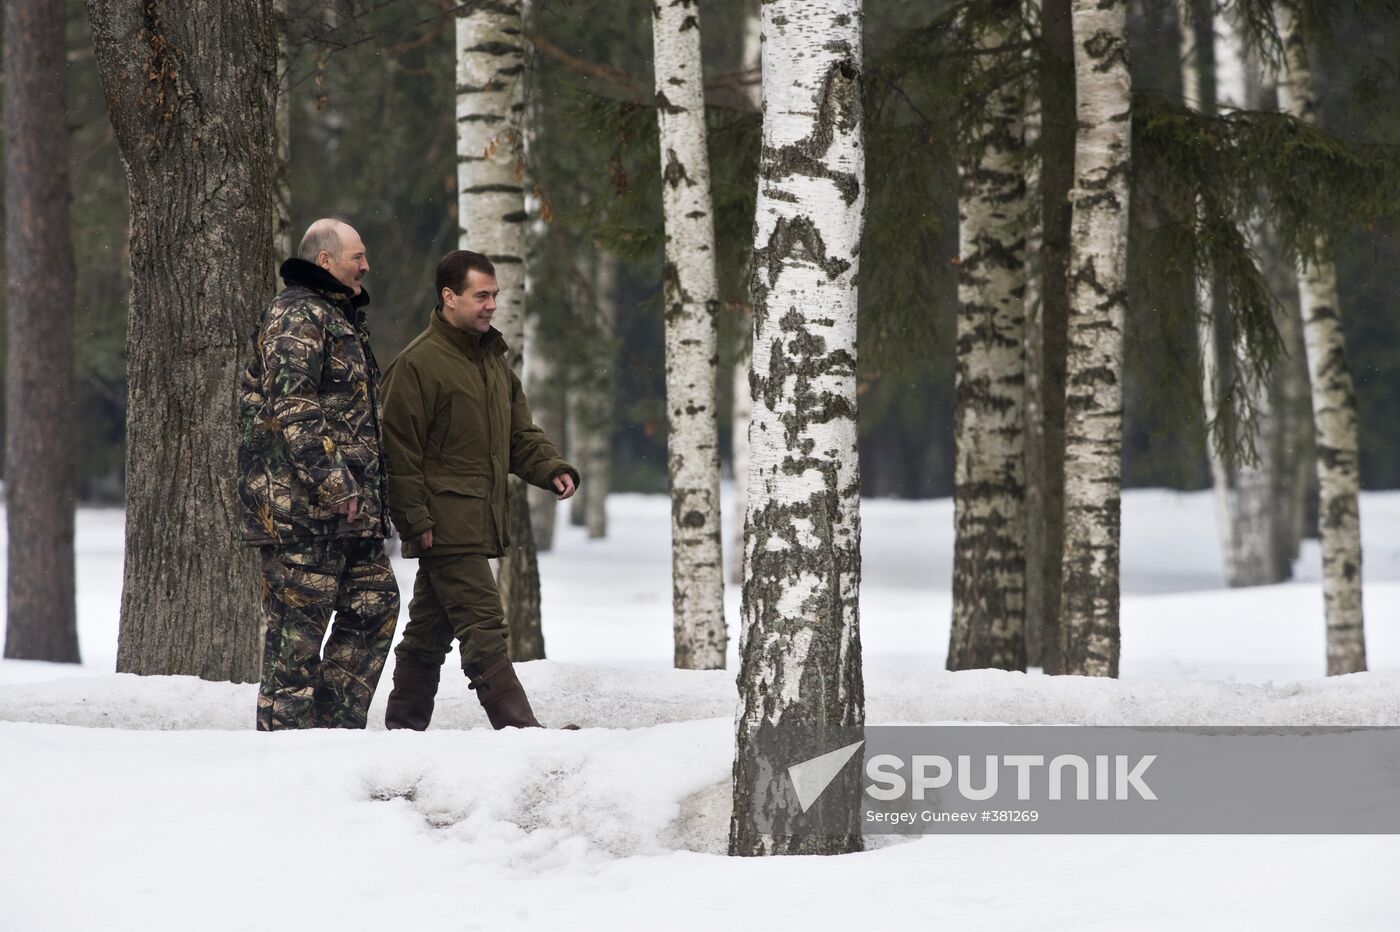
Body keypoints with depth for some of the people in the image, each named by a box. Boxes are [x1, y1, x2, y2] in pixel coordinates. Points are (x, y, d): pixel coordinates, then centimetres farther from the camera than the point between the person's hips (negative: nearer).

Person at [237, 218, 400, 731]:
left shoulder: (340, 318, 23)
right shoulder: (297, 316, -10)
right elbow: (291, 408, -20)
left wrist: (369, 487, 28)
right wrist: (333, 480, -25)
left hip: (350, 507, 10)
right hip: (302, 502, -10)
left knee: (374, 603, 8)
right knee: (297, 625, -6)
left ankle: (337, 721, 12)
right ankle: (285, 729, -3)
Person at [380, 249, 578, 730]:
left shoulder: (493, 358, 18)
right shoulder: (418, 362, -10)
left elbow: (520, 433, 22)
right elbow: (400, 451, -12)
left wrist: (552, 469, 3)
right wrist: (416, 521, -17)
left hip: (480, 524, 9)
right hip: (446, 525, -9)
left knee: (430, 631, 15)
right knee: (483, 630, -14)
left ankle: (404, 726, 21)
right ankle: (518, 727, -19)